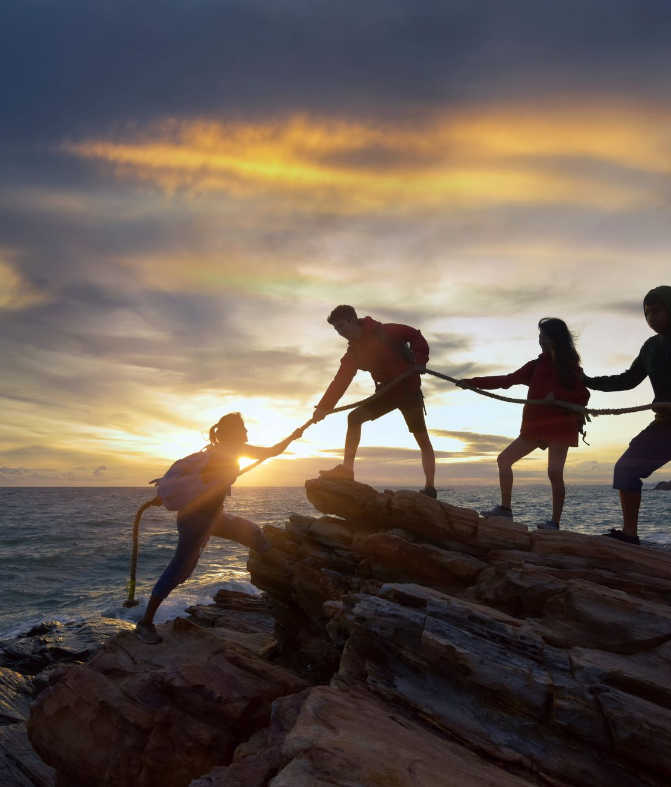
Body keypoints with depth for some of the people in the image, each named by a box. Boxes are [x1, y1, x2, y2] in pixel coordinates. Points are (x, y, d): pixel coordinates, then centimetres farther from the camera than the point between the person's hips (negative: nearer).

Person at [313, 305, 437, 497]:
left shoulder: (384, 331, -14)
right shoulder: (353, 353, 0)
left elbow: (415, 336, -6)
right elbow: (340, 381, -7)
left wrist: (420, 360, -18)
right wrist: (323, 407, -17)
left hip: (409, 390, -5)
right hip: (387, 392, 6)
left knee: (422, 438, -2)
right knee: (354, 417, -7)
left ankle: (430, 488, 3)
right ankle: (347, 468, -7)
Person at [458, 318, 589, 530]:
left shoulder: (569, 366, 1)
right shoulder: (537, 365, 13)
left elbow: (583, 396, -6)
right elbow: (507, 380, 10)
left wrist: (557, 394, -22)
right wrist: (472, 382, 6)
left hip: (559, 426, -6)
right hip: (535, 426, 6)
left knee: (554, 472, -13)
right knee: (504, 459, 3)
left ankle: (554, 522, -6)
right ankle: (505, 508, 10)